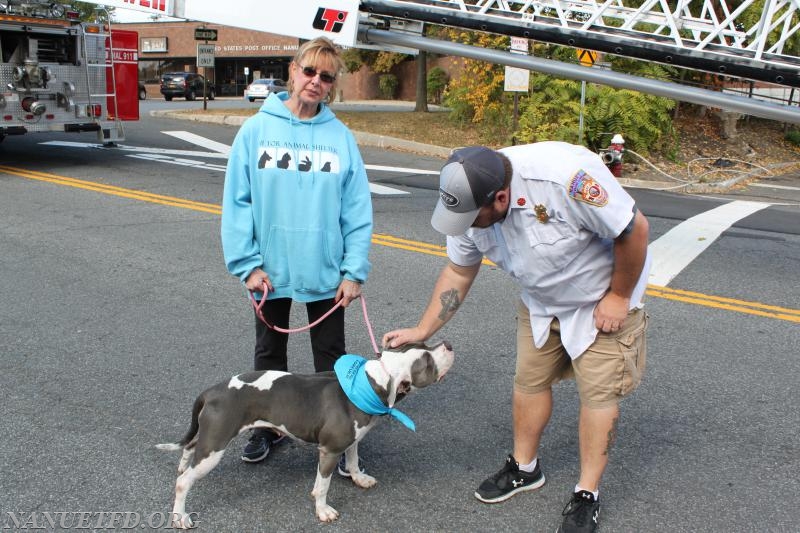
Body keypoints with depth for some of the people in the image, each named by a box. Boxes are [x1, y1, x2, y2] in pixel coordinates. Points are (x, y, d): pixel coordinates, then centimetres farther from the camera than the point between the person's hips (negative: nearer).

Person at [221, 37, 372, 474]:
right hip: (270, 271, 1)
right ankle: (267, 426, 37)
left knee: (331, 357, 12)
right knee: (269, 353, 18)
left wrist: (354, 270, -9)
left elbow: (357, 211, -4)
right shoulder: (257, 129, -5)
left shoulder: (340, 136, -4)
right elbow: (237, 201, -5)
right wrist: (247, 264, -10)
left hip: (325, 272, 0)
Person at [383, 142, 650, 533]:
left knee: (599, 391, -1)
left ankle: (587, 494, 15)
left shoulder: (565, 175, -41)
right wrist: (421, 331, -6)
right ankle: (524, 468, 33)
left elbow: (634, 229, -29)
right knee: (529, 380, 12)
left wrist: (618, 297, -18)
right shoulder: (471, 201, -20)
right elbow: (458, 273, -4)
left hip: (603, 299, -5)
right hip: (541, 302, 5)